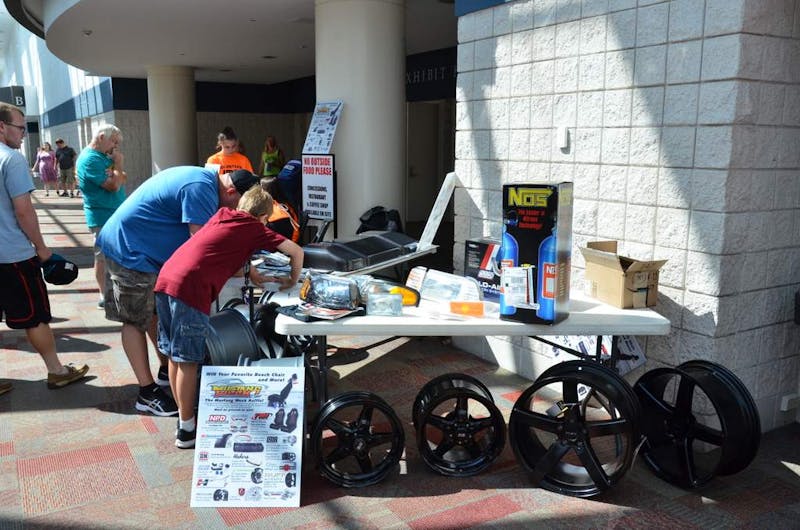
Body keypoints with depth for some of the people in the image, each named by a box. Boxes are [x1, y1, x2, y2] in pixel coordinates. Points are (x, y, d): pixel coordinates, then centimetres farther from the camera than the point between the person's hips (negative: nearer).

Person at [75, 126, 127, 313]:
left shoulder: (104, 156, 11)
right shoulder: (90, 159, -18)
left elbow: (123, 179, 11)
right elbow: (114, 186, -23)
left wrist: (118, 174, -10)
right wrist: (118, 164, -9)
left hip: (116, 214, 9)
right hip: (103, 217, -9)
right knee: (103, 255, -1)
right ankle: (105, 296, 7)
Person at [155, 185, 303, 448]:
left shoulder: (222, 215, 24)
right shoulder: (254, 229, 6)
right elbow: (296, 251, 3)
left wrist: (253, 274, 35)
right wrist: (292, 280, 20)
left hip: (165, 278, 8)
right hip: (190, 288, -8)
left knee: (175, 356, 15)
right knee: (188, 360, 1)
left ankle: (184, 418, 29)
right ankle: (187, 430, 10)